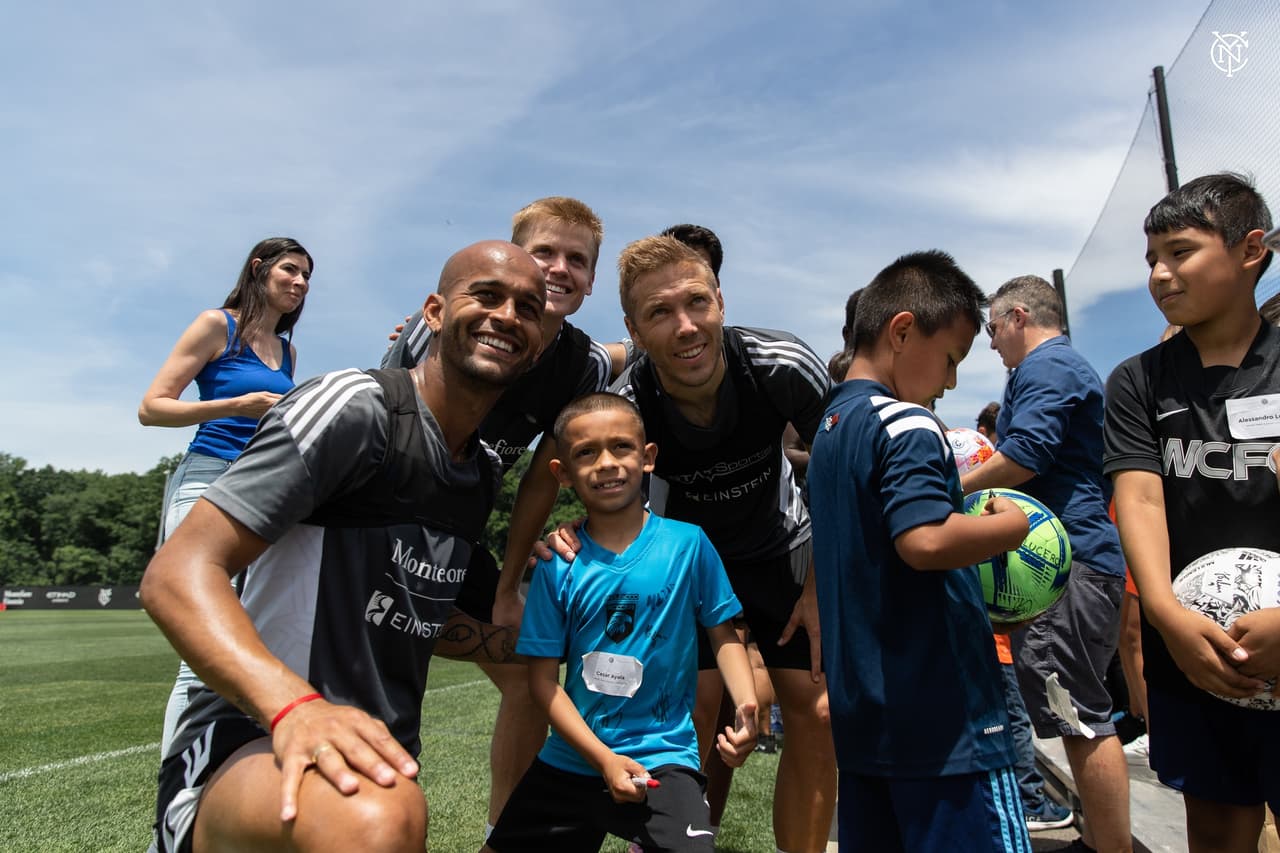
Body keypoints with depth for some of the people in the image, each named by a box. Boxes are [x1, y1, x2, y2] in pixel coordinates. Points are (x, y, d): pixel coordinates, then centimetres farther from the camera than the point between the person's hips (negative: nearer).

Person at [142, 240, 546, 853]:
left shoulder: (484, 475, 12)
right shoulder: (354, 408, -13)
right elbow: (177, 574, -21)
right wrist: (295, 706, -36)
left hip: (380, 760, 9)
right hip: (243, 753, -8)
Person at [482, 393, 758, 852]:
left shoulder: (688, 544, -8)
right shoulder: (558, 564, -5)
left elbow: (723, 634, 0)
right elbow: (543, 676, -4)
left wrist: (746, 707, -18)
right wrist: (605, 759, -12)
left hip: (663, 757, -2)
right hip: (570, 760, 3)